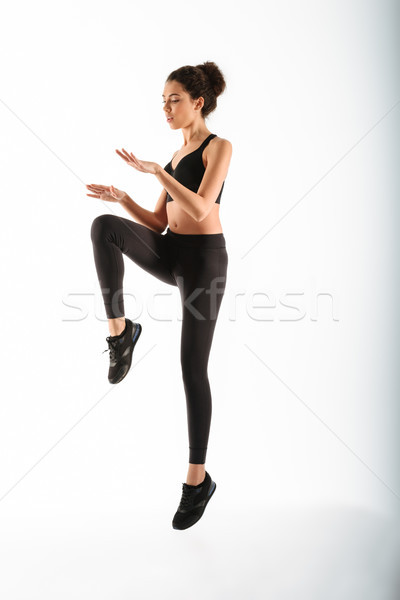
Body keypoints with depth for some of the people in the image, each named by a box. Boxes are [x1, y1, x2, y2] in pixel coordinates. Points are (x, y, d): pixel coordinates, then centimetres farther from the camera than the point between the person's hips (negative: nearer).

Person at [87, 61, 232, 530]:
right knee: (104, 227, -22)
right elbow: (158, 223, 15)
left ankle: (197, 478, 9)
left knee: (193, 370, -5)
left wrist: (156, 171, -20)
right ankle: (120, 330, -13)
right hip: (170, 255, 7)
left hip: (203, 260, -6)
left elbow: (201, 209, -19)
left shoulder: (219, 146, -3)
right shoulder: (177, 156, 18)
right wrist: (121, 198, 0)